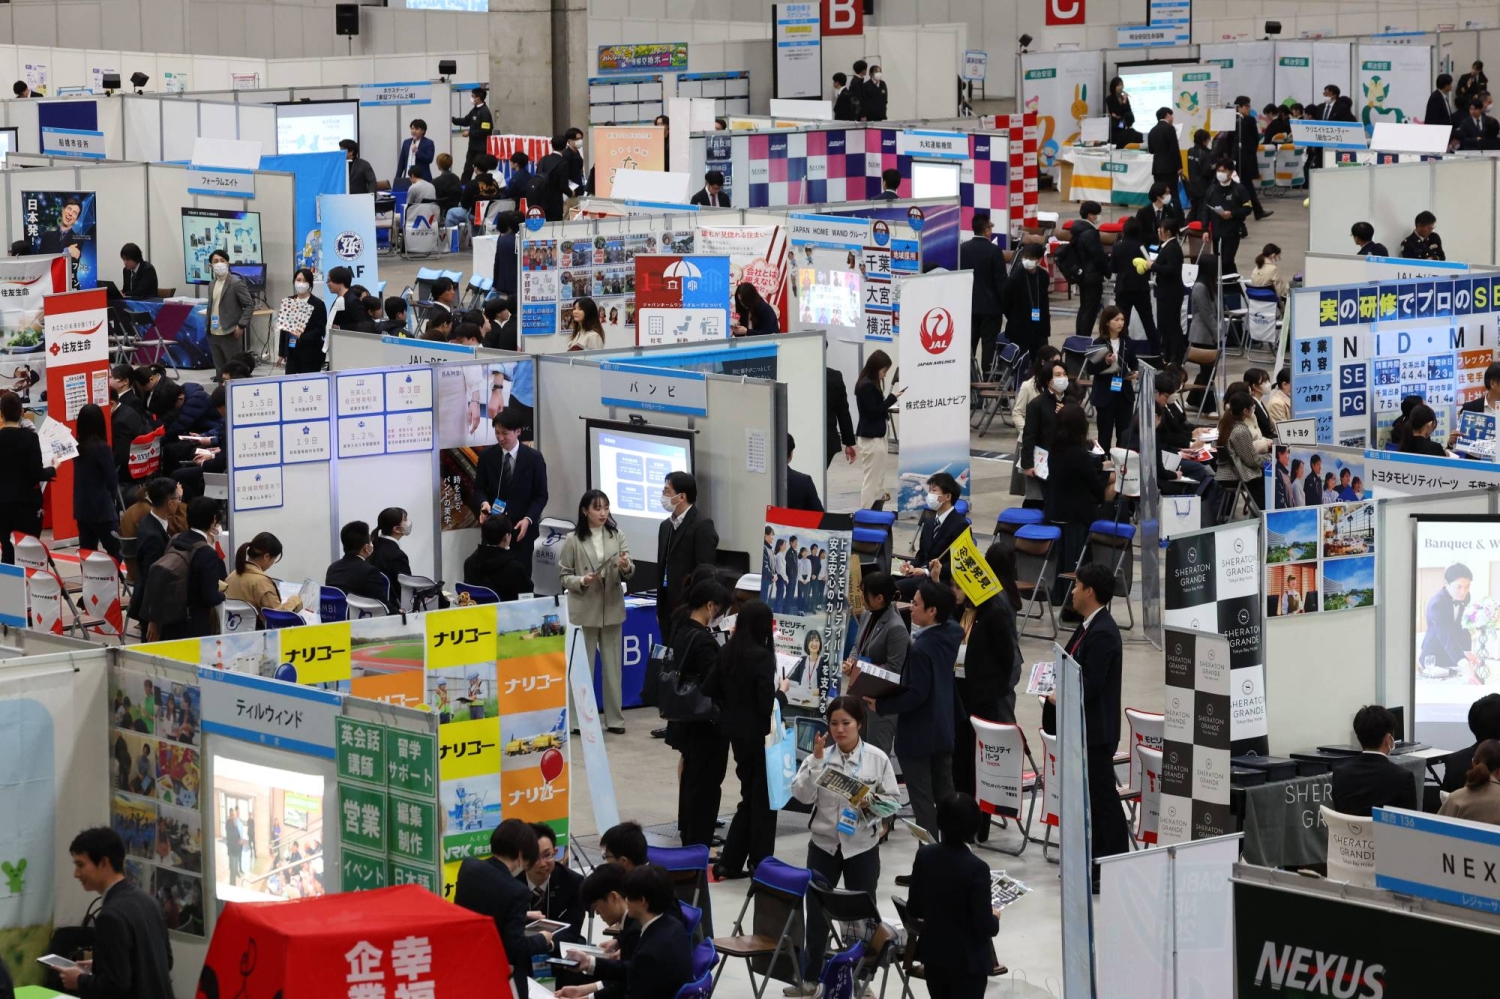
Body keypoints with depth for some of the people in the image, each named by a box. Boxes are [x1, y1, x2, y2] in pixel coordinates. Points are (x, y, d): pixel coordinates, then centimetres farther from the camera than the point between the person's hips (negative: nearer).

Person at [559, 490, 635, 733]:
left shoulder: (617, 537, 2)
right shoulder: (573, 540, -4)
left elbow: (628, 574, -3)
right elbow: (563, 576, 0)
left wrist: (626, 567, -26)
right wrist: (582, 581, -19)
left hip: (612, 609, 3)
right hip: (585, 610, -2)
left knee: (613, 664, 9)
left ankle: (614, 718, 17)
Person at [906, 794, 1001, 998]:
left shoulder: (924, 855, -7)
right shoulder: (976, 868, -23)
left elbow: (914, 909, 3)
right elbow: (984, 927, -18)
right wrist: (995, 917, 3)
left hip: (933, 954, 6)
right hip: (968, 961, -6)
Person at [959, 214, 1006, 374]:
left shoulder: (962, 248, 0)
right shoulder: (994, 251, -14)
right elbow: (1001, 282, -12)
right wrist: (1006, 308, -5)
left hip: (968, 305, 5)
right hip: (990, 306, -5)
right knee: (989, 344, -2)